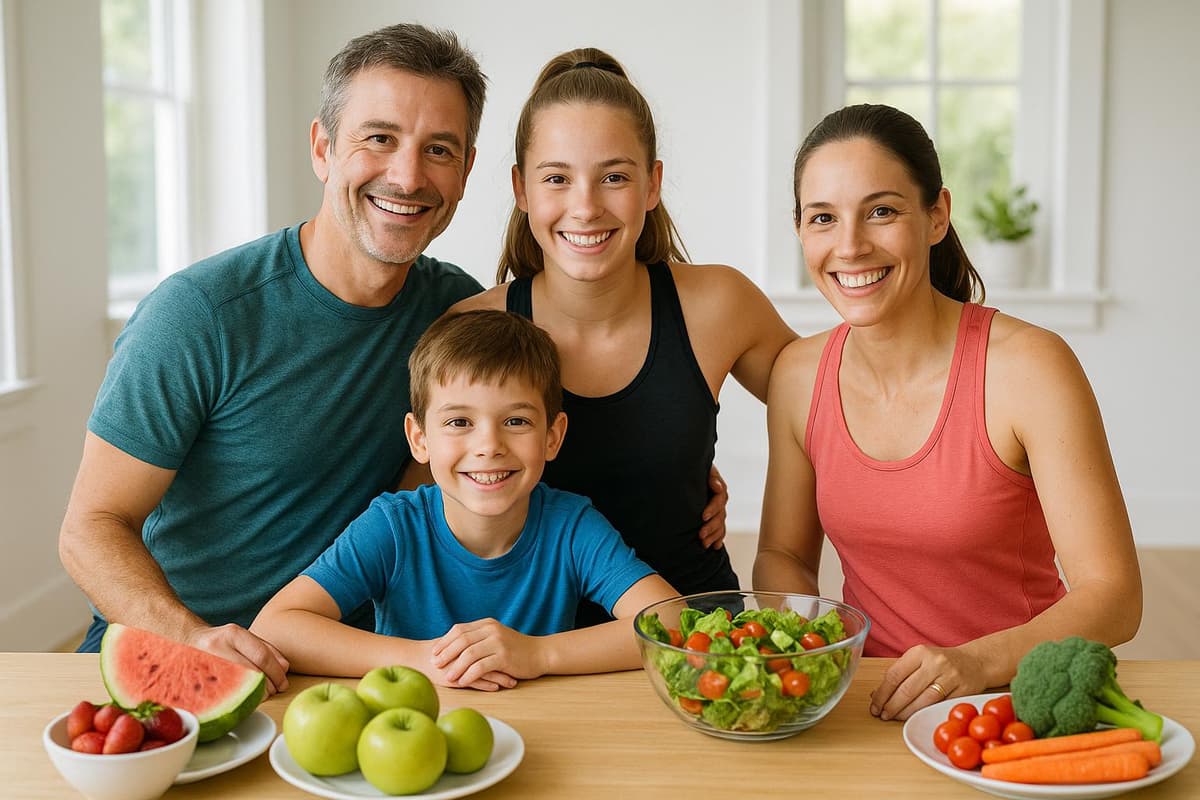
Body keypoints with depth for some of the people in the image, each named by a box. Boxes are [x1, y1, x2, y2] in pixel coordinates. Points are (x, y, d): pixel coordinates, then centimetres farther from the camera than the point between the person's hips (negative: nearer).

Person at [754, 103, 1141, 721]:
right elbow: (783, 555, 9)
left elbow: (1113, 596, -15)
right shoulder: (798, 375, -2)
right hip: (868, 704, 3)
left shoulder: (1029, 368, -16)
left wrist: (975, 662, -31)